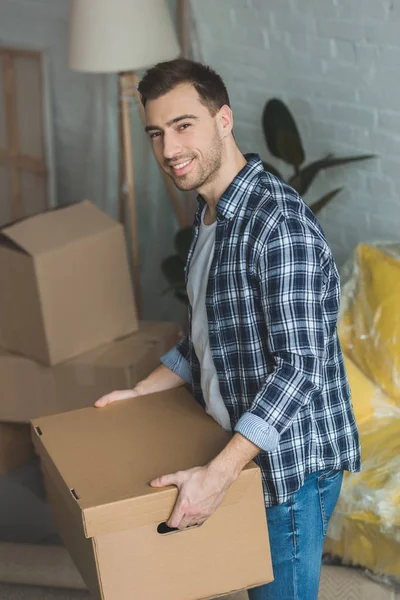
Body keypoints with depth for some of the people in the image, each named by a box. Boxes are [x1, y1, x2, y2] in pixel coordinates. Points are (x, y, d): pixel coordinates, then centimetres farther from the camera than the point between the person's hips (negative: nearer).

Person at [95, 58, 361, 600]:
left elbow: (301, 364, -30)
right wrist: (144, 391, 14)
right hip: (243, 447, 9)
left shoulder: (279, 224, -25)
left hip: (290, 460, -9)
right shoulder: (211, 216, 7)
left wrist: (219, 473, -33)